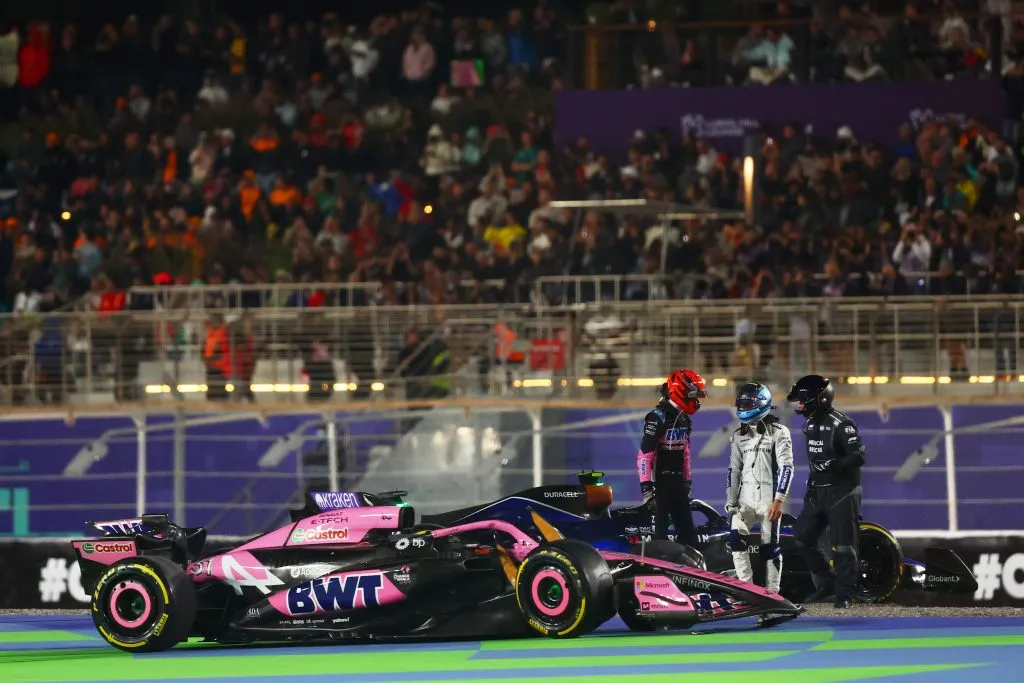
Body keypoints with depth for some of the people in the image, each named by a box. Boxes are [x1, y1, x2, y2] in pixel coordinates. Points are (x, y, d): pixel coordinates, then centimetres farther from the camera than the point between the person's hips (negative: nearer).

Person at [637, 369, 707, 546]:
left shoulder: (683, 419, 14)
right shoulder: (658, 418, -16)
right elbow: (644, 453, -19)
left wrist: (687, 480, 22)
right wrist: (646, 485, -22)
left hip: (678, 482, 9)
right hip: (660, 483, -9)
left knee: (687, 529, 9)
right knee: (661, 529, -8)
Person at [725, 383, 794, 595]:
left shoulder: (778, 432, -3)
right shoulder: (738, 436, 15)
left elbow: (786, 468, -9)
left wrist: (778, 500, -16)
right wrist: (730, 501, 9)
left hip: (769, 497, -5)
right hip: (745, 497, 5)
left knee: (770, 547, -1)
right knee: (736, 538, -14)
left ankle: (772, 593, 6)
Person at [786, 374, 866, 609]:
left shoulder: (841, 425, -17)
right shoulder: (811, 424, 11)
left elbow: (858, 456, -23)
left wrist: (832, 466, -31)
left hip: (842, 493, -9)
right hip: (817, 492, 9)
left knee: (843, 546, -5)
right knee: (803, 539, 8)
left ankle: (843, 594, 2)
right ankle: (825, 584, 20)